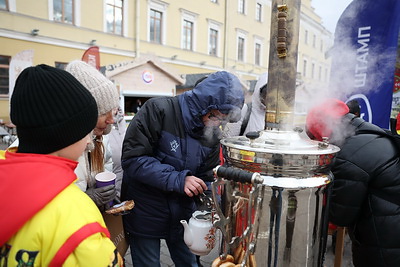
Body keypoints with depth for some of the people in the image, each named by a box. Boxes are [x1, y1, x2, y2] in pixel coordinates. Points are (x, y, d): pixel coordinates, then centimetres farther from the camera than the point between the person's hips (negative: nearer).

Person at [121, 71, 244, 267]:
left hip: (183, 216, 5)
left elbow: (206, 179, 3)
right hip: (145, 214, -4)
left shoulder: (212, 135, -2)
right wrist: (177, 179, -29)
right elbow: (133, 159, -23)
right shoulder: (158, 111, -20)